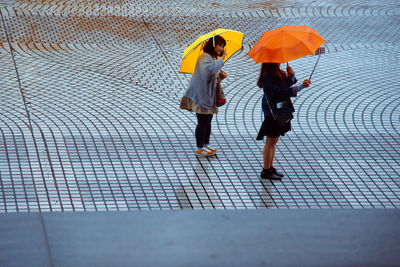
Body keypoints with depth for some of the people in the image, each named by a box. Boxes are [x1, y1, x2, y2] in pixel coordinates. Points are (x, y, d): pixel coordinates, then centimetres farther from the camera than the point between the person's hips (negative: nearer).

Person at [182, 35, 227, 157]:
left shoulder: (214, 58, 13)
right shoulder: (205, 58, -19)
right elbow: (210, 69, -39)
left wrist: (220, 75, 2)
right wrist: (221, 59, -32)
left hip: (209, 94, 10)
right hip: (201, 94, -10)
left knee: (208, 120, 16)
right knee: (202, 122, -4)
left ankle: (206, 144, 27)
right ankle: (199, 149, 4)